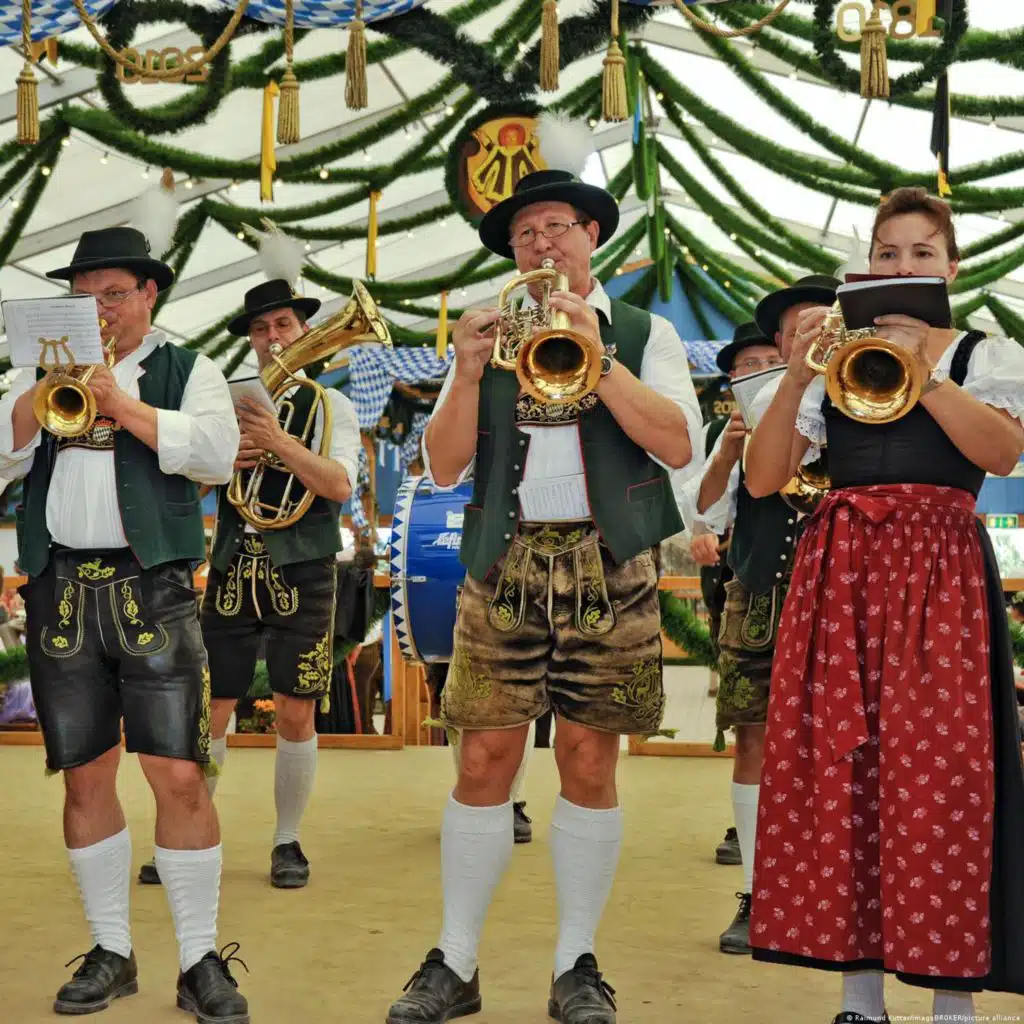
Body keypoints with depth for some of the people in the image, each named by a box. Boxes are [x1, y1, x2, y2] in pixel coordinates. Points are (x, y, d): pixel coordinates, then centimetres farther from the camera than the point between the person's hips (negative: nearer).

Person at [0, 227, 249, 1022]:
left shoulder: (188, 371, 9)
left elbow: (217, 454, -9)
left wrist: (120, 403, -13)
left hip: (152, 589, -3)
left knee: (179, 775, -8)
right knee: (85, 777, 6)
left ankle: (201, 960, 2)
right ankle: (111, 951, 18)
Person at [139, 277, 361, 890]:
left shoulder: (331, 405, 5)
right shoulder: (229, 403, 12)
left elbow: (340, 484, -9)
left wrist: (280, 442, -18)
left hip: (302, 571, -2)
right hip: (234, 571, 2)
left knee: (296, 716, 0)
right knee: (209, 710, 2)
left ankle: (288, 844, 14)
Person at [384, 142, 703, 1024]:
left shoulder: (642, 333, 9)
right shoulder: (491, 334, 14)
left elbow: (679, 445, -8)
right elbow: (444, 467, 4)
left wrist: (597, 356, -14)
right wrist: (469, 370, -11)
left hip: (608, 566, -1)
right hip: (504, 565, 1)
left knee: (589, 763, 1)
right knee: (484, 761, -1)